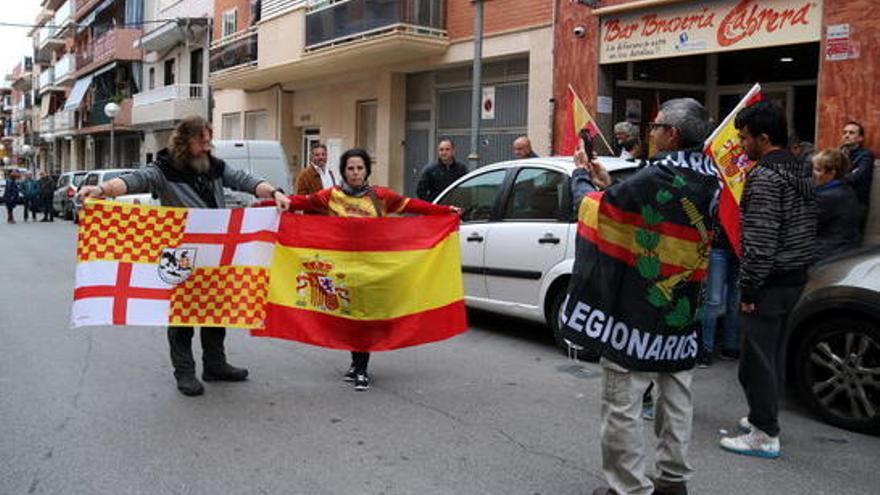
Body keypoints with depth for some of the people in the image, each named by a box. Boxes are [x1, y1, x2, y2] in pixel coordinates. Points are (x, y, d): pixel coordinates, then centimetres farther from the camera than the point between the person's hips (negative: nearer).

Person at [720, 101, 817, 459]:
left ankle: (765, 435, 6)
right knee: (773, 354, 19)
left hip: (770, 282, -10)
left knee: (756, 359, -1)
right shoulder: (802, 170, 11)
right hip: (795, 277, 10)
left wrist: (748, 289, -17)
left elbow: (760, 242, -24)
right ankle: (765, 418, 31)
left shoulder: (764, 177, -19)